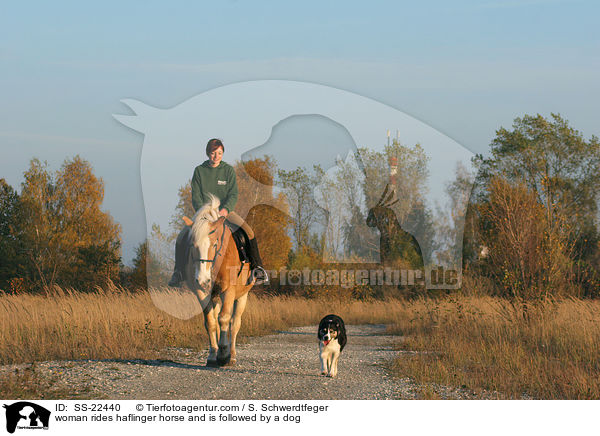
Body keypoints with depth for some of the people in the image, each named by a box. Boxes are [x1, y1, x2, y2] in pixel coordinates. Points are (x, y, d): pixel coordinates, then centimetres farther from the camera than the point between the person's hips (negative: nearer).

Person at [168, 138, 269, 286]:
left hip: (225, 211, -1)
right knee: (182, 238, -18)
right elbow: (196, 197, -1)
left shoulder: (229, 170, 0)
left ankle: (257, 269, -15)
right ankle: (178, 273, -4)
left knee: (248, 232, -23)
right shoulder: (199, 171, 1)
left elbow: (233, 195, -5)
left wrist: (225, 210, -23)